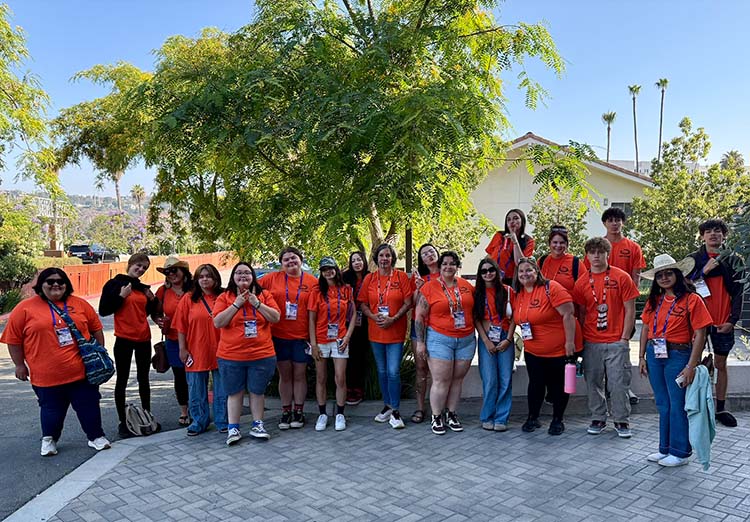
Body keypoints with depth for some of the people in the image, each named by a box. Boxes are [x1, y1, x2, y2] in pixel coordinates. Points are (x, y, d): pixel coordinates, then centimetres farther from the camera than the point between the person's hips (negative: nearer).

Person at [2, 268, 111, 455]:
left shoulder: (80, 304, 3)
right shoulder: (25, 308, -3)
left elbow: (96, 329, 11)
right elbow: (13, 338, 0)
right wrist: (20, 365, 0)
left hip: (82, 371, 2)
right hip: (47, 375, -2)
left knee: (89, 406, 8)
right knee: (52, 410, 11)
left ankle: (96, 436, 24)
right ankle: (49, 439, 33)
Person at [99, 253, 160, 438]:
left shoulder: (143, 288, 12)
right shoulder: (115, 284, -3)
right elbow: (103, 310, -9)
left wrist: (153, 300, 4)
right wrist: (121, 296, -17)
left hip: (143, 339, 5)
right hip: (124, 339, -5)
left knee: (144, 379, 13)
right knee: (122, 380, 3)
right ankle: (122, 422, 10)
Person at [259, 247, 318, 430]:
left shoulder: (312, 282, -2)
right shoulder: (273, 278, 0)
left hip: (301, 336, -1)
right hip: (279, 336, 1)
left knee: (299, 375, 9)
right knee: (285, 375, 11)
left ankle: (299, 411, 21)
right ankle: (286, 411, 22)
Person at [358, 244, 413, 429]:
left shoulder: (401, 276, -3)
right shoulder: (369, 278, 5)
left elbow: (408, 303, -5)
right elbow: (362, 303, 5)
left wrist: (393, 319, -16)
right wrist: (373, 316, -12)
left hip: (395, 332, -3)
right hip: (375, 332, 3)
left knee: (393, 372, -7)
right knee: (382, 371, 13)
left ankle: (395, 411, 4)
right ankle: (387, 406, 27)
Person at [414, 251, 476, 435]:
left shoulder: (466, 285, 7)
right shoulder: (429, 288, -4)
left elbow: (474, 309, 18)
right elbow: (419, 316, -3)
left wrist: (478, 334, 14)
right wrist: (420, 342, -6)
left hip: (466, 340, 4)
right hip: (440, 340, -4)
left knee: (457, 379, 10)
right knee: (441, 381, -3)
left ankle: (451, 414, 25)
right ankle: (436, 417, 13)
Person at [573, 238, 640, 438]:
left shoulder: (621, 277, -2)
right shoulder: (582, 282, 6)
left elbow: (630, 310, -2)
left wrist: (624, 338, -6)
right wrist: (581, 339, 5)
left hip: (616, 342, -3)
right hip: (591, 343, 3)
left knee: (618, 383, 2)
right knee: (593, 383, 9)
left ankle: (621, 421, 17)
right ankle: (598, 419, 24)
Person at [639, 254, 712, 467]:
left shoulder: (691, 299, -9)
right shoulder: (654, 300, 8)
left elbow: (700, 334, -11)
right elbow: (645, 328, 12)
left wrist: (691, 365, -14)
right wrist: (642, 357, 9)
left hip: (677, 355, -5)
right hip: (654, 355, 5)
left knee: (677, 405, 3)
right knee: (663, 405, 14)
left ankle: (680, 452, 17)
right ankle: (665, 449, 26)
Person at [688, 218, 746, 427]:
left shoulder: (733, 260, 5)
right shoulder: (693, 259, 2)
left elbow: (738, 293, 3)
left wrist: (732, 320, -6)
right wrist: (703, 271, -17)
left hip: (723, 322, 1)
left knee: (721, 365, 10)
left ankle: (721, 408, 20)